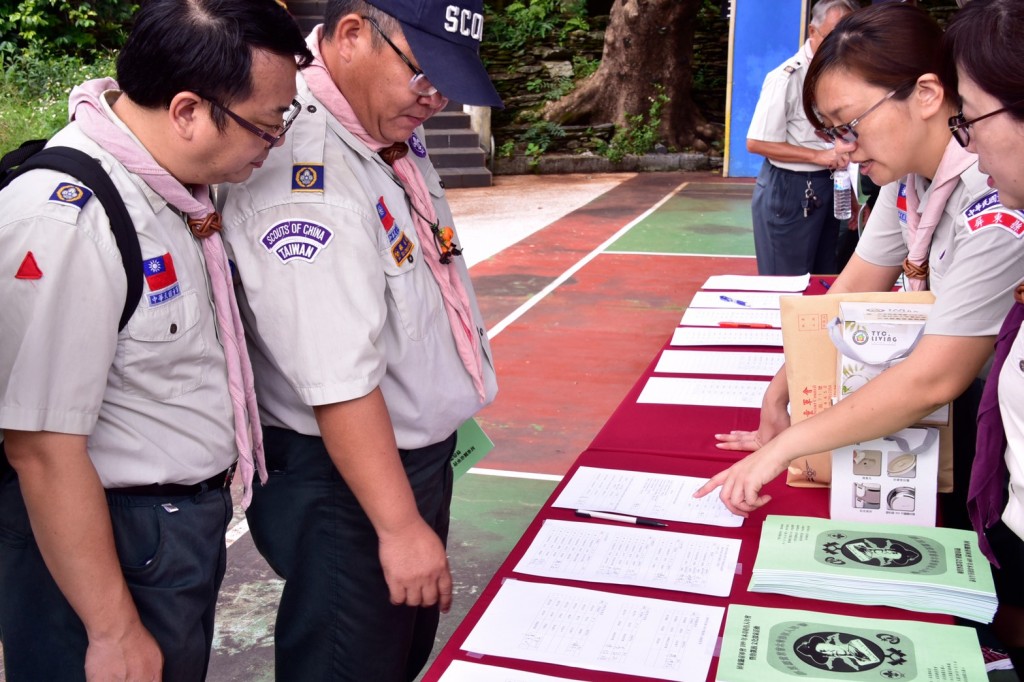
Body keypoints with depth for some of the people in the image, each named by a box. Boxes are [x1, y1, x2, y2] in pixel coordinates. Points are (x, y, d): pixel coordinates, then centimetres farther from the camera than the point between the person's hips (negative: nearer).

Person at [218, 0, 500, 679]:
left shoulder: (397, 131, 0)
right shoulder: (302, 173, -29)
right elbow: (338, 382, -29)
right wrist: (400, 526, -24)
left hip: (420, 451, 9)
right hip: (343, 477, -9)